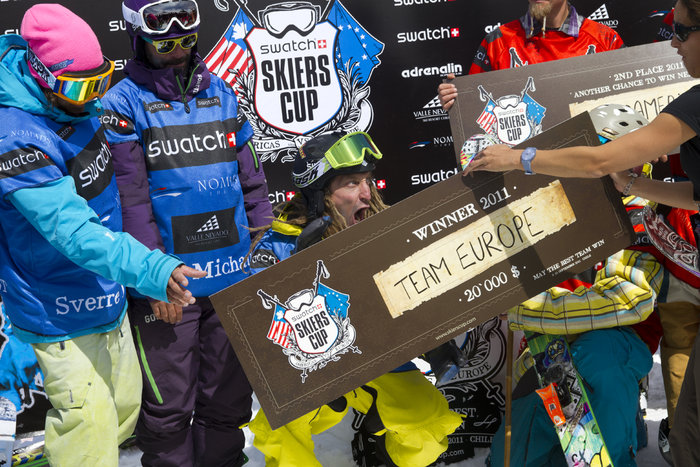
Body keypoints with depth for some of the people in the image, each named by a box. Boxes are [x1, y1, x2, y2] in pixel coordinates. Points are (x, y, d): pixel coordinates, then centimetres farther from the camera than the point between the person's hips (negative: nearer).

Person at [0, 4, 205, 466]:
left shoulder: (74, 105, -4)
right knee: (88, 419, -6)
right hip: (60, 309, -9)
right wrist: (150, 270, -50)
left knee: (125, 403, 21)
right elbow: (72, 231, -40)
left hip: (105, 288, 9)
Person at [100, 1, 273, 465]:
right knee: (169, 408, 6)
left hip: (234, 277, 5)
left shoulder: (221, 93, 10)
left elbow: (252, 180, 14)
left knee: (229, 398, 17)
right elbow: (130, 200, -12)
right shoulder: (125, 103, -5)